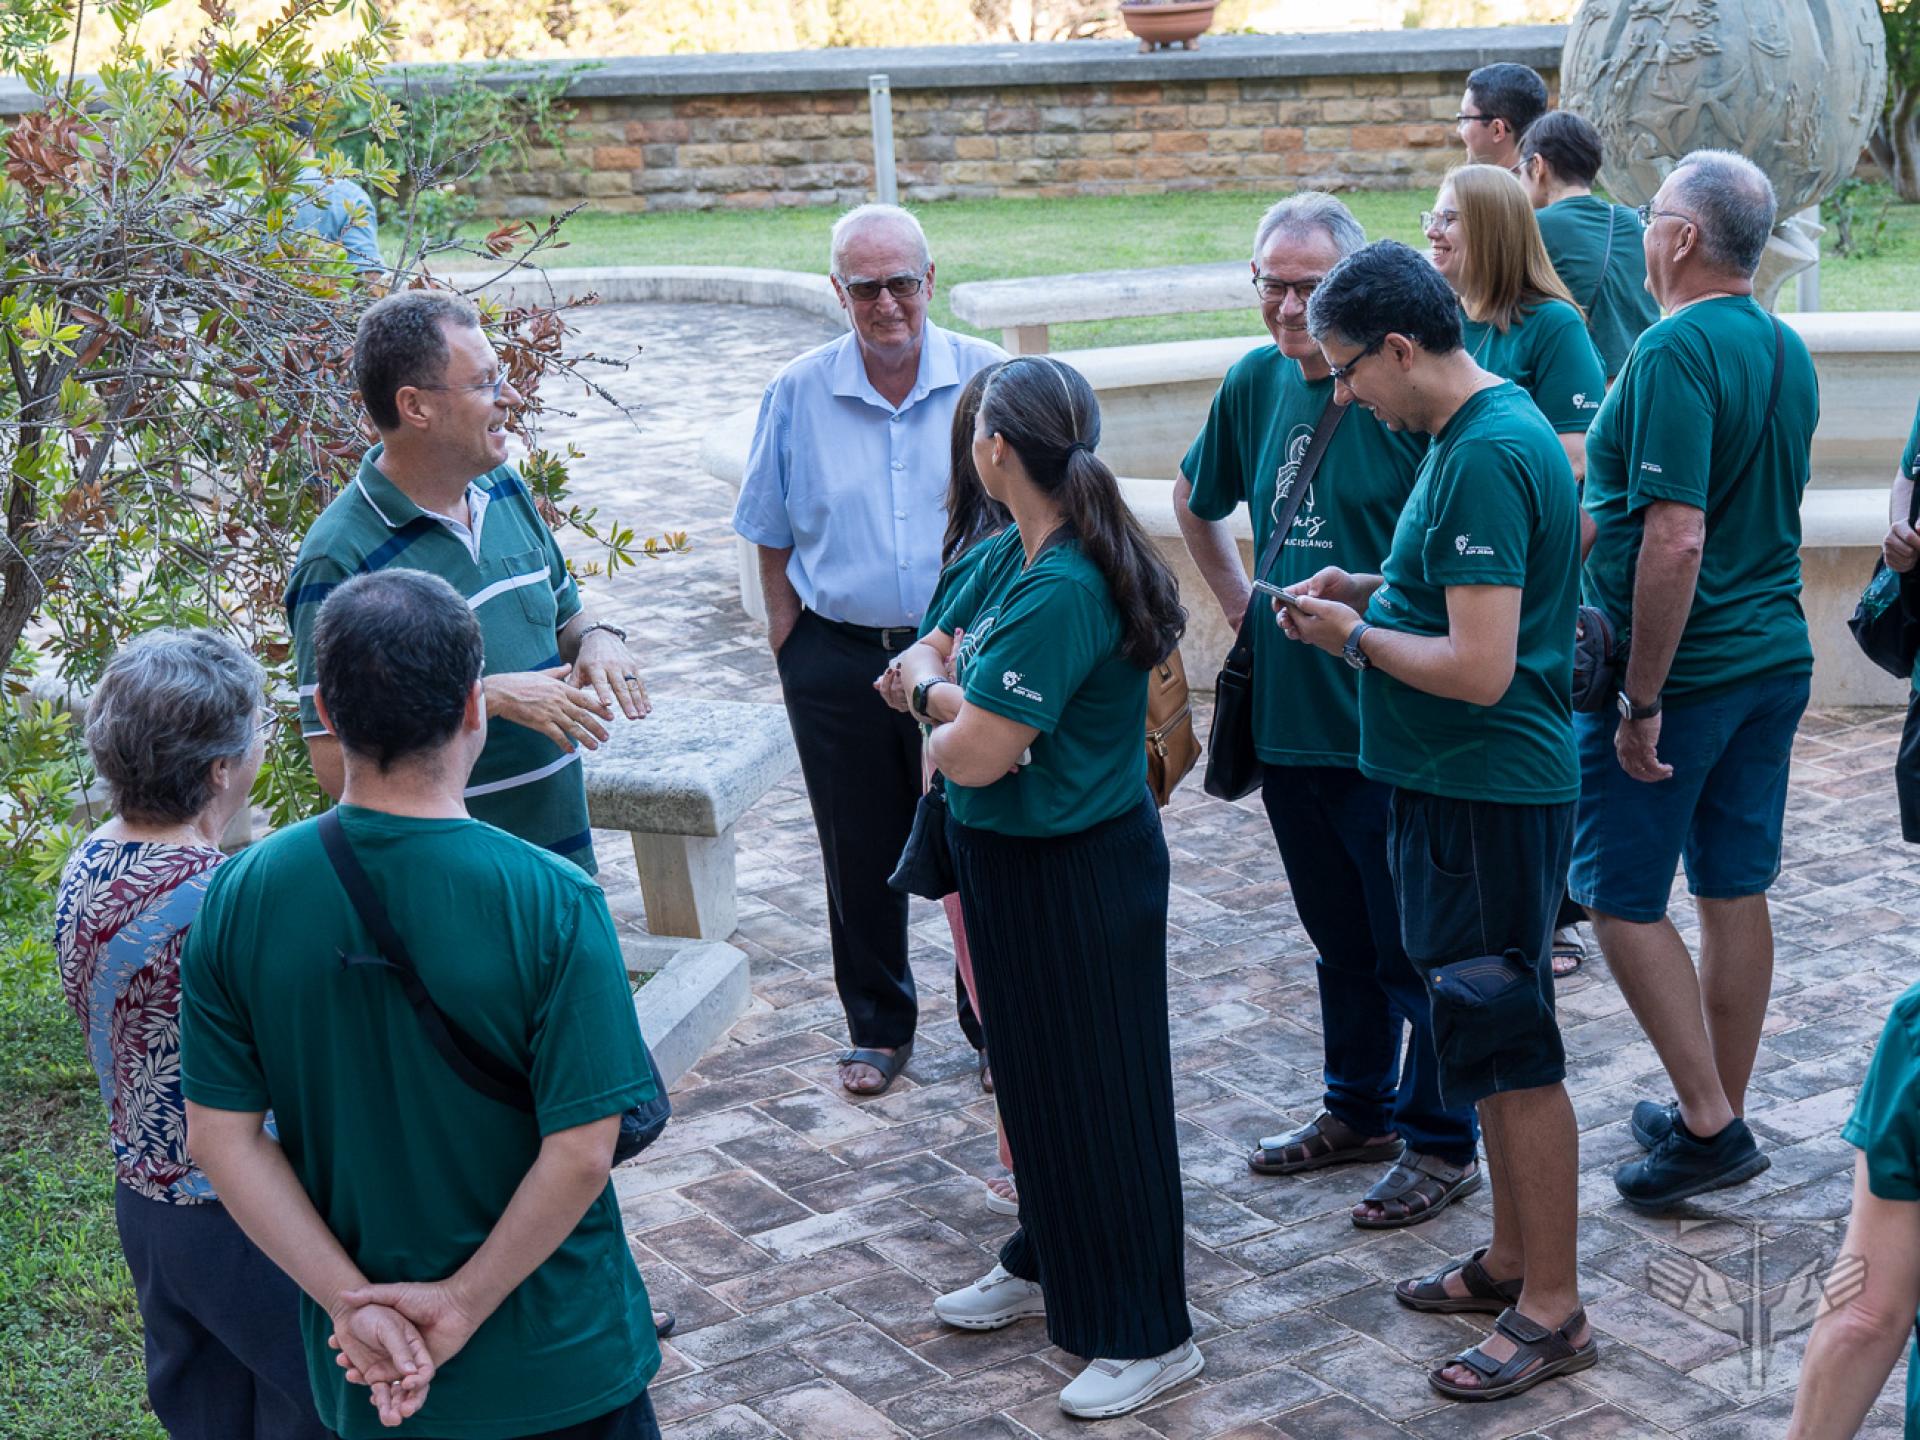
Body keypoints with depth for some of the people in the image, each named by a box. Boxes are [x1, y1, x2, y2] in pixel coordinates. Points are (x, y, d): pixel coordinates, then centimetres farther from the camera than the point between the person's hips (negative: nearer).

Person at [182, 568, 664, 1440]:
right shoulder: (553, 903, -21)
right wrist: (461, 1305, -12)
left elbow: (221, 1137, -8)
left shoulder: (239, 900, -10)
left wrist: (351, 1302, -7)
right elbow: (581, 1152, -21)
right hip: (557, 1367, -3)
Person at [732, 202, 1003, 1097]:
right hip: (839, 662, 1)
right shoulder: (798, 394, 0)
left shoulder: (988, 379, -4)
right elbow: (772, 537, 8)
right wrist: (791, 651, 3)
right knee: (860, 855, 11)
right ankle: (877, 1028, 28)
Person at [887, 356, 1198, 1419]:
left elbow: (972, 753, -29)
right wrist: (944, 690, -13)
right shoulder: (1008, 555, 2)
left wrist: (943, 717, -8)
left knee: (1100, 1091, 2)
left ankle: (1148, 1334, 16)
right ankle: (1048, 1264, 42)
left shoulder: (1062, 590, -28)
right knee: (1033, 1070, 23)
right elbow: (923, 659, 9)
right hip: (1011, 858, 9)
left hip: (1078, 872, -9)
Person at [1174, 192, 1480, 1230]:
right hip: (1288, 713, 7)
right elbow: (1196, 499, 25)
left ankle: (1442, 1141, 18)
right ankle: (1358, 1110, 36)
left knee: (1414, 948, 4)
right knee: (1340, 939, 20)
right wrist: (1234, 598, 16)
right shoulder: (1256, 383, 6)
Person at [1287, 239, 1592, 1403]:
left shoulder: (1485, 458, -22)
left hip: (1489, 795, -10)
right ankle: (1512, 1259, 32)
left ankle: (1552, 1310, 11)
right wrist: (1366, 588, 9)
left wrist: (1356, 637, -13)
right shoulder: (1485, 426, 10)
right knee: (1488, 1038, 19)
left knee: (1511, 1047, -1)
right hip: (1461, 785, 10)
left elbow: (1480, 668, -27)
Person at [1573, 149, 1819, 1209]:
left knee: (1622, 897, 3)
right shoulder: (1787, 350, 8)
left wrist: (1641, 700, -22)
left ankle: (1710, 1125, 3)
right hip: (1776, 656, 8)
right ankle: (1719, 1114, 24)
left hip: (1681, 669, -8)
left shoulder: (1676, 351, -19)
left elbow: (1675, 538, -26)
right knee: (1735, 892, 14)